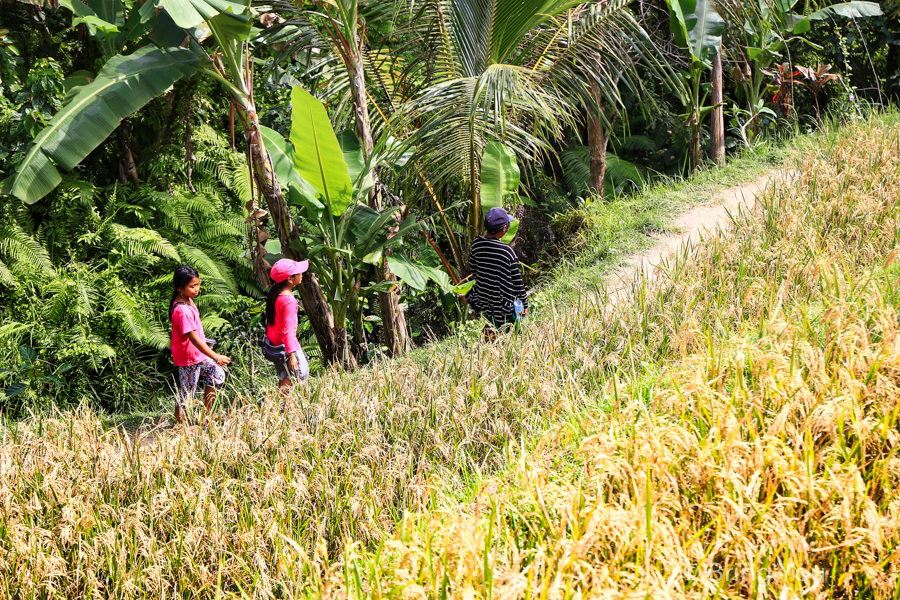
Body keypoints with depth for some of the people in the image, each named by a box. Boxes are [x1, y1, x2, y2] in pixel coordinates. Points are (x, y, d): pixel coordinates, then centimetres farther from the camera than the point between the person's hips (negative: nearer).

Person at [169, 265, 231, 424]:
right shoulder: (182, 311, -30)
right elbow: (194, 339, -31)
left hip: (198, 354, 10)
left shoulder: (188, 300, 1)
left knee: (217, 374, 19)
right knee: (187, 391, 2)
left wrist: (205, 346, 26)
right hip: (188, 358, -10)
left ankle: (207, 414, 30)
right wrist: (216, 357, -31)